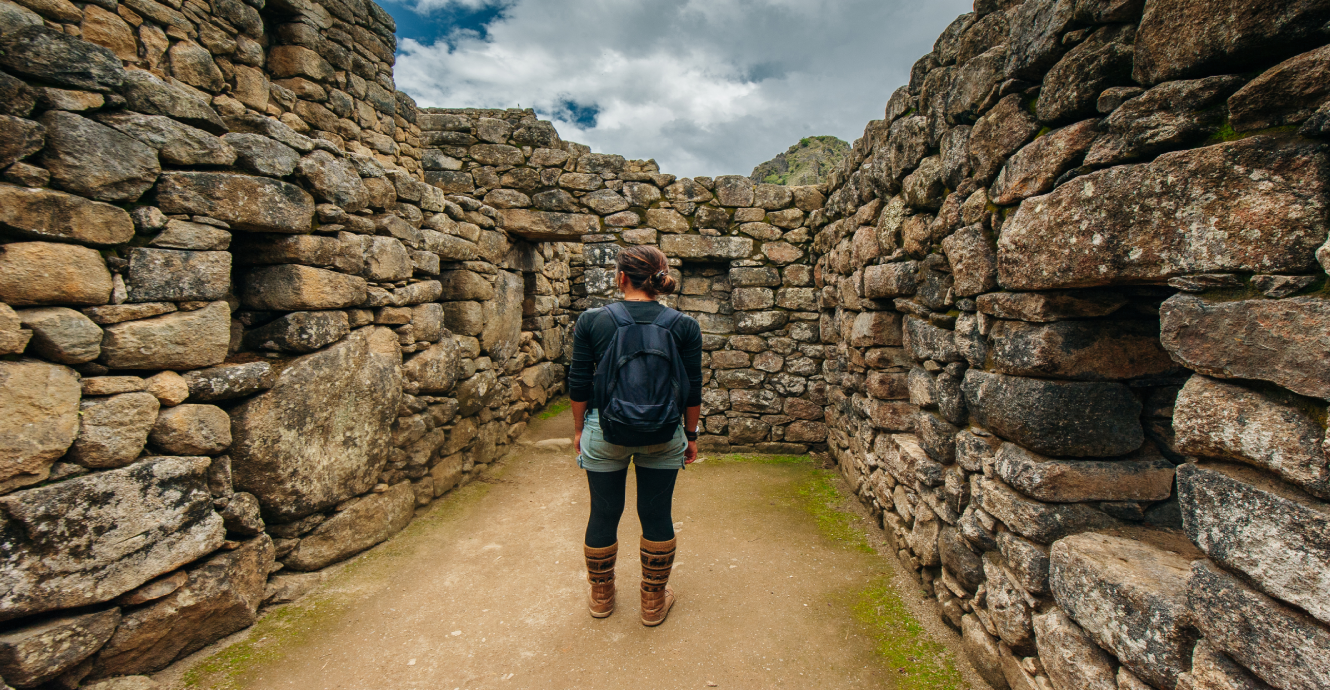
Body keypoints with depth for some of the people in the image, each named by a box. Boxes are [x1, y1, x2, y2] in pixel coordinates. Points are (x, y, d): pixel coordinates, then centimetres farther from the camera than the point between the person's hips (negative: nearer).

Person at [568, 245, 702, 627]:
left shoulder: (592, 321, -8)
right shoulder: (685, 326, -5)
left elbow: (579, 385, -3)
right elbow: (693, 390, -1)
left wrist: (578, 429, 11)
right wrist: (691, 434, 11)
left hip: (605, 436, 0)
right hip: (663, 438, 1)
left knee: (604, 513, 16)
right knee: (657, 515, 14)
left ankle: (601, 597, 37)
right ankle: (654, 602, 32)